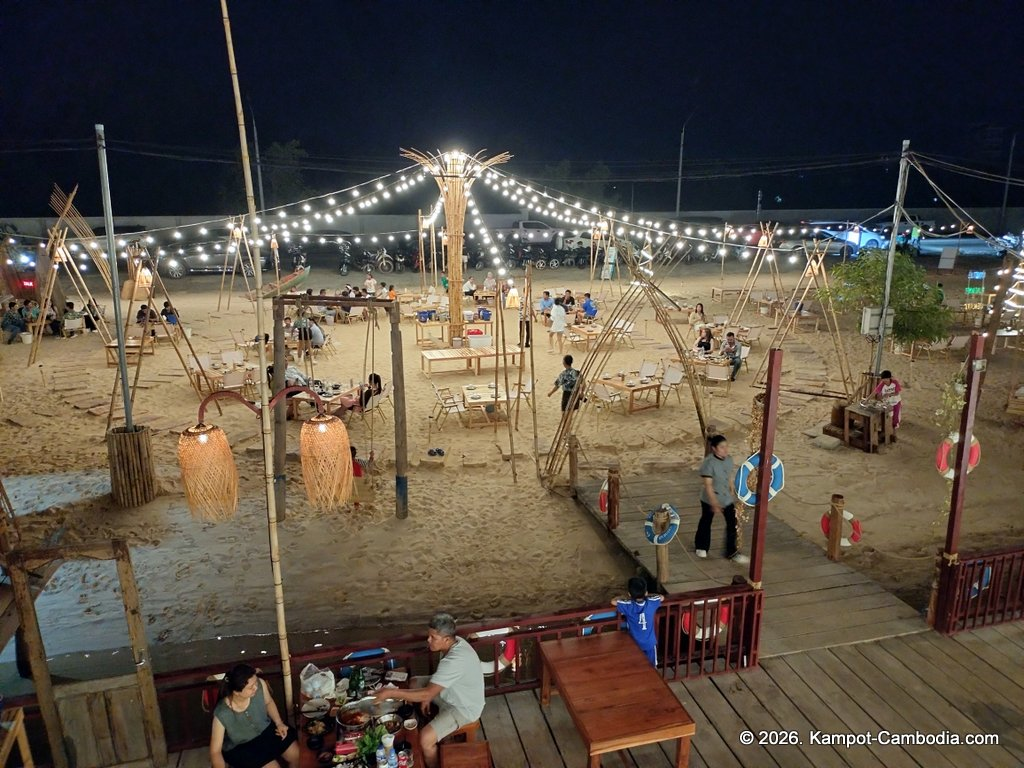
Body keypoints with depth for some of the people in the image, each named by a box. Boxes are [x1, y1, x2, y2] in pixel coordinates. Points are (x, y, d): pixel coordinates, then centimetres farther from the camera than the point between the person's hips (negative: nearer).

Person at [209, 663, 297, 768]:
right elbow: (215, 751, -23)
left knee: (298, 756, -2)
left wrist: (279, 723, -10)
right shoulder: (222, 714, -33)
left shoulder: (260, 684, -25)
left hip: (266, 729, 4)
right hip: (240, 747, -4)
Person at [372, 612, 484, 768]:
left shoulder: (455, 660, -37)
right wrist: (428, 696, -1)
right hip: (454, 694, 9)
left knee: (425, 738, -23)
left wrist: (391, 692, -32)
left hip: (464, 708, -9)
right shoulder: (455, 643, -9)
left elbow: (427, 694, -37)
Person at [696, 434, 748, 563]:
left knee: (733, 523, 2)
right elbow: (708, 485, -25)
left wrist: (731, 494, 13)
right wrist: (714, 503, -27)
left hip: (726, 498, 5)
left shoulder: (729, 459, -7)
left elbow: (730, 478, 7)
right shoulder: (709, 462, -26)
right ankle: (701, 546, 39)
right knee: (706, 521, 15)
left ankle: (732, 552, 17)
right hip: (710, 499, -5)